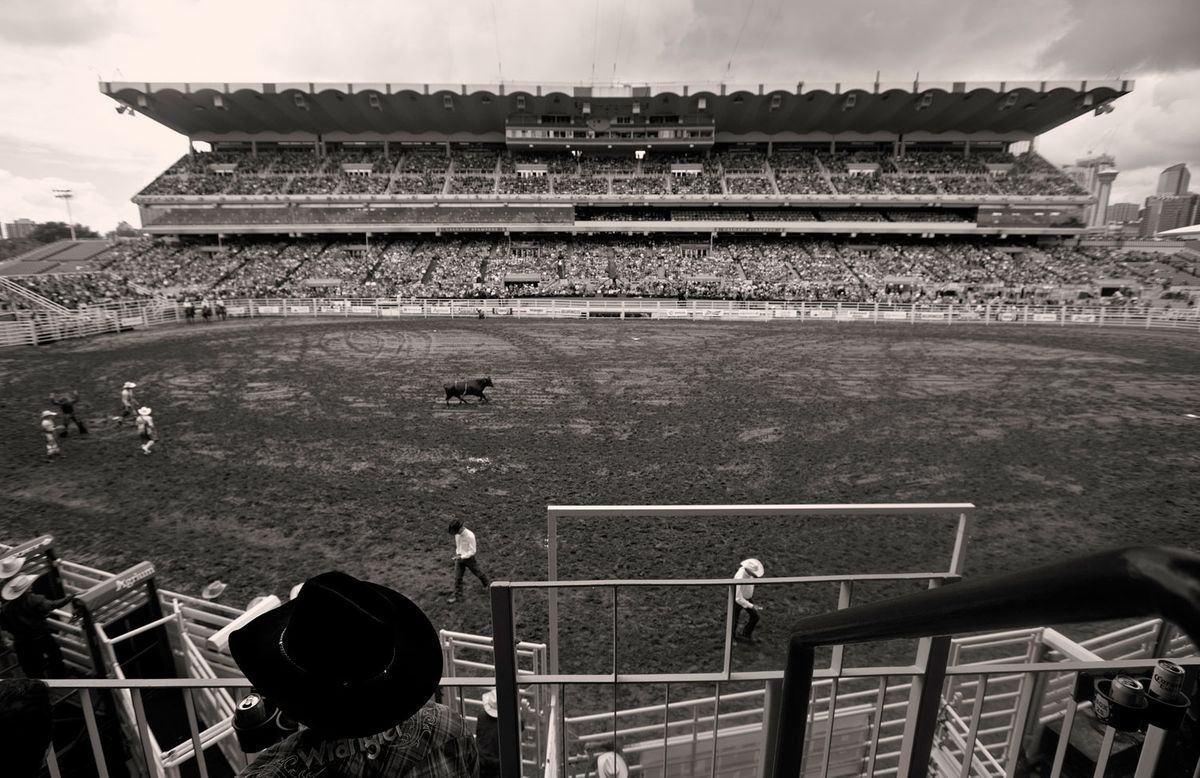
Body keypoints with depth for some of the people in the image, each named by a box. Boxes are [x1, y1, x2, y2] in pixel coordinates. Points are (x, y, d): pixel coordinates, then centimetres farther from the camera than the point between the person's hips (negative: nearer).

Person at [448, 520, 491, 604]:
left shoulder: (470, 536, -31)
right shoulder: (457, 533, -10)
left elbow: (472, 551, -26)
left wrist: (461, 557, -31)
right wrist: (457, 553, 6)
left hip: (469, 558, -5)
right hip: (459, 557, 5)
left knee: (477, 572, 16)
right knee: (457, 577, 3)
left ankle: (487, 583, 43)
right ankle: (457, 596, 15)